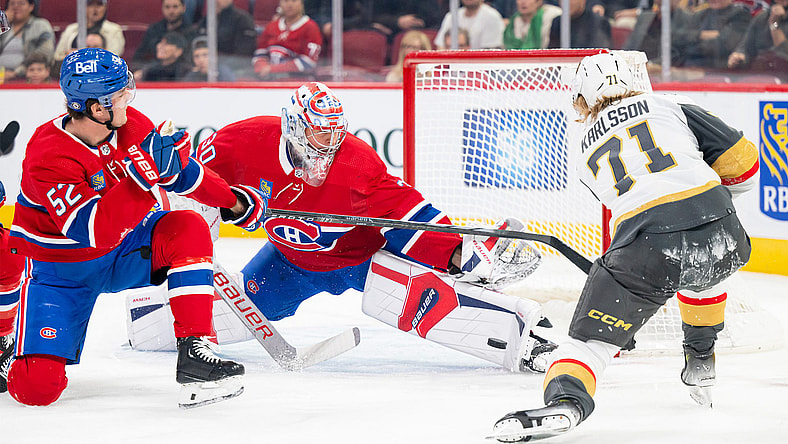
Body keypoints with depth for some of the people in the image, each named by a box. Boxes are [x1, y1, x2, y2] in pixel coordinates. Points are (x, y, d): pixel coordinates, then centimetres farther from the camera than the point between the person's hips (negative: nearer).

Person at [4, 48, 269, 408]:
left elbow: (179, 171, 9)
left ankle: (193, 351, -22)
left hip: (124, 249, 6)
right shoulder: (48, 158, -30)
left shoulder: (131, 126, -10)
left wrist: (233, 201, 14)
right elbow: (95, 229, -38)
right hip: (62, 269, -6)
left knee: (187, 229, -23)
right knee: (37, 386, -19)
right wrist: (145, 173, -45)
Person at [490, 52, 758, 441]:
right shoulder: (669, 106, 20)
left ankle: (565, 400, -27)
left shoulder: (588, 151, 25)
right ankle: (700, 365, 46)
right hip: (720, 237, 2)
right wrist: (721, 192, 35)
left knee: (591, 336, 2)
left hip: (647, 252, -2)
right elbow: (740, 158, 14)